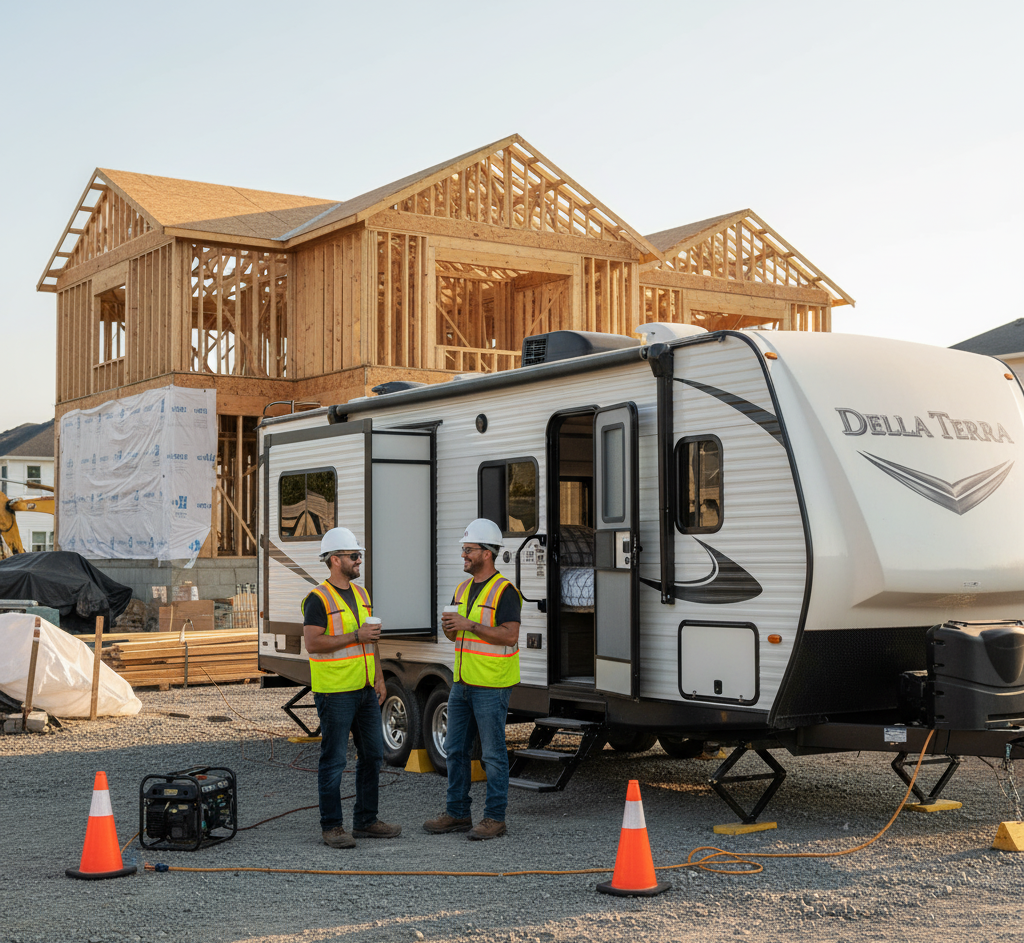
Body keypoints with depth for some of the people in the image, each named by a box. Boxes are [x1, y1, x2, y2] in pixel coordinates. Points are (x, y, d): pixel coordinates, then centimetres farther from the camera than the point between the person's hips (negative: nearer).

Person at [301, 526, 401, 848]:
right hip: (335, 692, -8)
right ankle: (332, 827, 6)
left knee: (373, 755, 12)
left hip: (365, 690, 8)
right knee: (334, 760, -2)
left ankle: (365, 821, 22)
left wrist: (379, 677, 13)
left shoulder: (361, 594, 14)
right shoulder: (319, 599, -11)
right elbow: (312, 643, -19)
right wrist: (355, 636, -20)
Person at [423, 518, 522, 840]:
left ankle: (495, 818, 6)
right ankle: (457, 813, 20)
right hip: (462, 683, 8)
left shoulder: (504, 591, -11)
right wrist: (450, 626, -2)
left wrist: (470, 625, -22)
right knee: (455, 749, 11)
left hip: (491, 687, -8)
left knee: (493, 753, -1)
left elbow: (510, 635, -21)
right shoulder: (463, 590, 14)